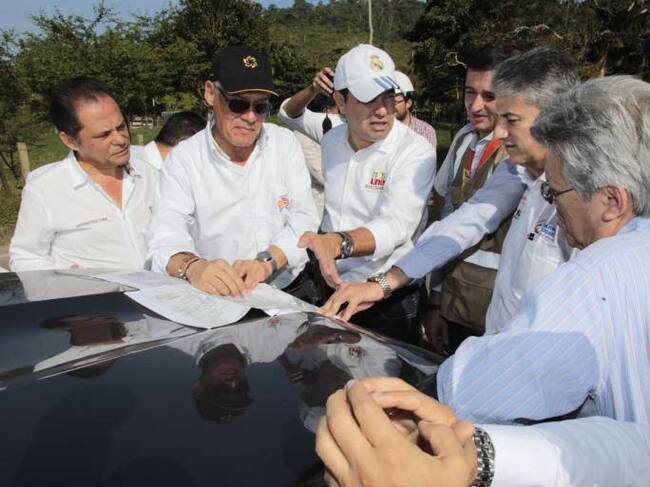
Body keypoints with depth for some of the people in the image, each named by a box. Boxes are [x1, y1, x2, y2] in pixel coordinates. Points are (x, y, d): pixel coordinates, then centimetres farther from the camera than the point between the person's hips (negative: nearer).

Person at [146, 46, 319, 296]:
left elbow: (304, 219, -2)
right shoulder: (183, 158, -1)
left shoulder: (285, 143, 5)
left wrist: (267, 261, -20)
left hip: (289, 290, 3)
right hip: (215, 300, -2)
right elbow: (166, 238, -12)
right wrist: (193, 267, -35)